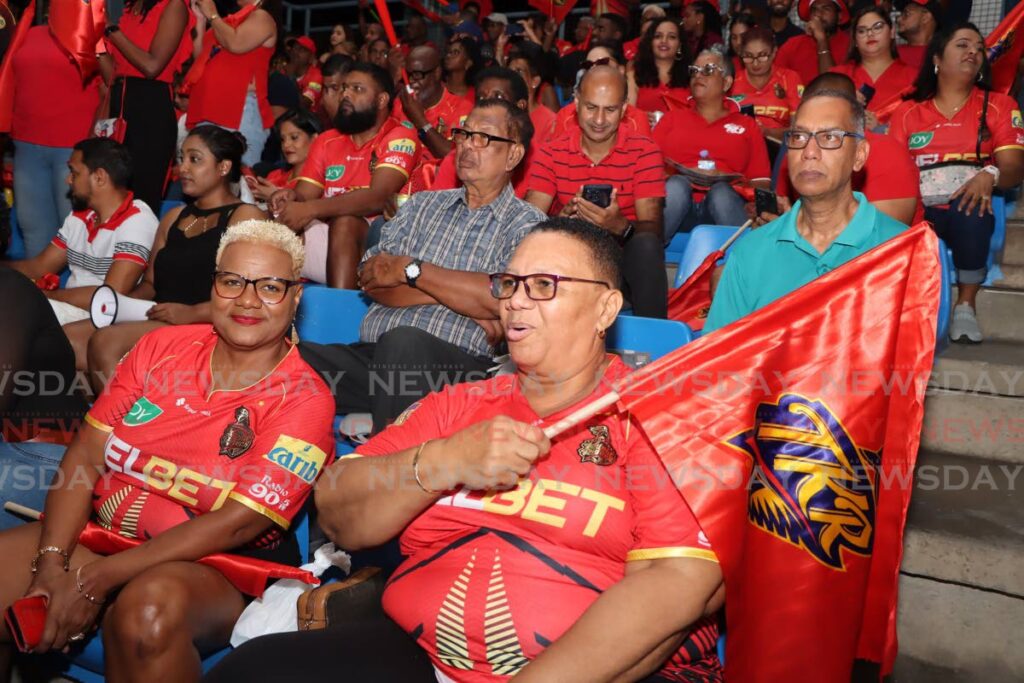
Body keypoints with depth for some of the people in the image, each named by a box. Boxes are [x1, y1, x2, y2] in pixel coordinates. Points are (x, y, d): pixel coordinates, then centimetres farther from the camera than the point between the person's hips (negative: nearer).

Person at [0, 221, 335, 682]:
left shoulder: (304, 399, -10)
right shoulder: (161, 347, 5)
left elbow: (238, 522, -16)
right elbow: (85, 457, 1)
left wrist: (95, 579, -19)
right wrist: (52, 564, -14)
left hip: (216, 568, -5)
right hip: (98, 533, 5)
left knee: (148, 609, -36)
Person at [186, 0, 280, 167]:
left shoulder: (262, 17, 2)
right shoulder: (232, 20, 24)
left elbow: (236, 44, -16)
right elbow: (201, 57, 23)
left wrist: (212, 15, -1)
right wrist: (201, 19, 16)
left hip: (240, 111, -8)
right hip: (210, 110, 8)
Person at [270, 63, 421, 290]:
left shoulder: (399, 137, -4)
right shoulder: (327, 142, 15)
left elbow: (377, 198, -18)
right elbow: (304, 195, 9)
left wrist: (311, 209, -27)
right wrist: (292, 198, -17)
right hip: (325, 234, 5)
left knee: (344, 220, -34)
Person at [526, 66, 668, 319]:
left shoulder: (644, 152, -2)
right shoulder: (551, 154, 2)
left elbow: (652, 230, -12)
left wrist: (620, 227, -35)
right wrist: (561, 220, -32)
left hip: (623, 255, 0)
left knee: (646, 245, -33)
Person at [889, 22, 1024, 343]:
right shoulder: (907, 112, 15)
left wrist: (989, 175, -24)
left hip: (971, 207, 0)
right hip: (921, 210, 0)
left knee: (968, 208, -38)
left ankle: (966, 304, -19)